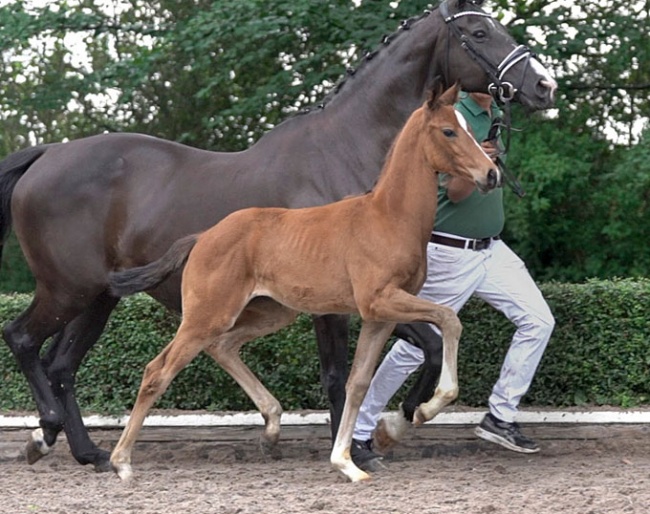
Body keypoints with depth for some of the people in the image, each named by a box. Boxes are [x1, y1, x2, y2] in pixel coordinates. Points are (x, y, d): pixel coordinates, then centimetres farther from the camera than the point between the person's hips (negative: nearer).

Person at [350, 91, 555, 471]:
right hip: (451, 253, -8)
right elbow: (454, 192, -25)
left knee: (538, 320, -3)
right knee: (416, 347, -2)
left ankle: (500, 418, 4)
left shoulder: (495, 114, 6)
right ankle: (360, 435, 9)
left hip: (491, 249, 8)